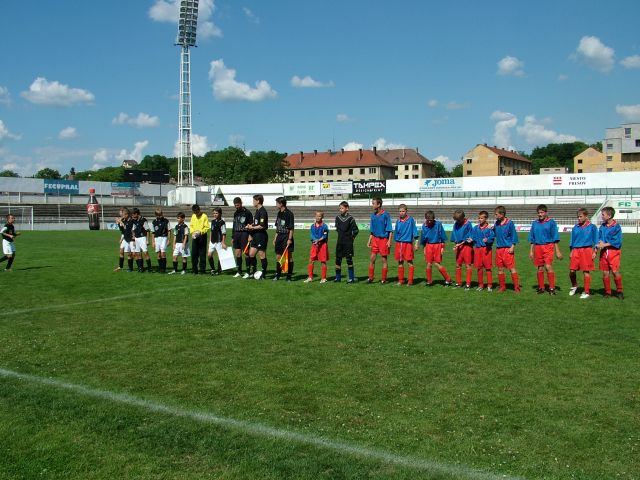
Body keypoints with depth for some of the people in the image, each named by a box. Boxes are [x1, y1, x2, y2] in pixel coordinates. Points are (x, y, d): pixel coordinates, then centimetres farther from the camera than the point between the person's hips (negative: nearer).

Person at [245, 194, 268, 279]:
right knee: (251, 254, 11)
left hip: (261, 236, -10)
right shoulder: (257, 210, 15)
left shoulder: (262, 211, -16)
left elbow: (262, 226, -22)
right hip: (256, 236, 10)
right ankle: (253, 271, 22)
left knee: (262, 255, -2)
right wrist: (250, 225, 7)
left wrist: (252, 227, -10)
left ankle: (263, 274, 5)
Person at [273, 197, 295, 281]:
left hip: (287, 237, -8)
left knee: (289, 257, -1)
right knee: (278, 256, 10)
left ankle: (289, 276, 5)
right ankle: (277, 275, 19)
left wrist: (289, 239, -18)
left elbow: (291, 228, -14)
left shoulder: (289, 213, -12)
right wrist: (275, 238, 16)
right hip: (279, 237, 8)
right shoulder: (279, 213, 12)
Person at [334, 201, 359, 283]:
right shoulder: (338, 218, 5)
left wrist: (352, 238, 0)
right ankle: (338, 277, 15)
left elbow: (356, 230, -6)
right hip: (339, 242, 5)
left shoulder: (350, 218, -10)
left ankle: (352, 278, 5)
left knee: (349, 259, -2)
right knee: (338, 259, 6)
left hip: (348, 242, -5)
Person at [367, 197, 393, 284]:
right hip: (375, 239, 6)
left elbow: (390, 230, -8)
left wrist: (389, 241, -15)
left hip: (383, 239, -6)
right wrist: (369, 241, 12)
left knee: (384, 259, 3)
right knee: (372, 258, 4)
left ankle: (383, 279, 10)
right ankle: (370, 278, 11)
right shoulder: (373, 215, 9)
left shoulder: (385, 215, -9)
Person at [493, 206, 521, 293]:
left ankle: (516, 288, -3)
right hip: (498, 249, 6)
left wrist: (512, 247, -11)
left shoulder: (509, 223, -7)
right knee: (500, 269, 10)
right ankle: (502, 287, 19)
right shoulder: (496, 223, 9)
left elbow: (513, 235, -5)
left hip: (508, 249, -6)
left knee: (512, 268, -6)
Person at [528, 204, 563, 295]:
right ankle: (541, 287, 18)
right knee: (540, 268, 8)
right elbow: (532, 239, 16)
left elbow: (555, 238, -1)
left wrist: (557, 251, -4)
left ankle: (552, 288, -7)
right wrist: (531, 251, 13)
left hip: (548, 246, -4)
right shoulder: (535, 223, 10)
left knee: (548, 267, -14)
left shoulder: (551, 222, -1)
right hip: (538, 247, 4)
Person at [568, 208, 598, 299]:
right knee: (572, 270, -2)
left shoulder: (592, 227, 1)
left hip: (587, 250, -3)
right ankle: (574, 286, 25)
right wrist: (571, 252, 13)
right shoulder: (575, 227, 11)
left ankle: (586, 292, 9)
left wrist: (595, 252, -4)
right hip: (576, 250, 3)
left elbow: (596, 241, 3)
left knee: (586, 271, 0)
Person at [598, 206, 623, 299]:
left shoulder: (616, 226, -7)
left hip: (614, 252, -5)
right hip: (604, 252, 5)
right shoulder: (602, 226, 9)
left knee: (615, 271, -9)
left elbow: (617, 241, -12)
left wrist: (605, 244, -12)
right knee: (605, 273, 6)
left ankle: (619, 291, 7)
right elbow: (599, 238, 9)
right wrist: (599, 244, -12)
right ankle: (607, 292, 15)